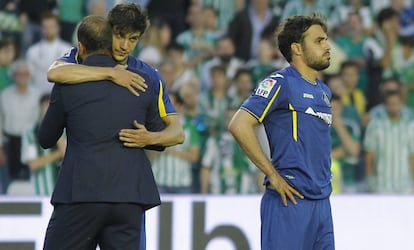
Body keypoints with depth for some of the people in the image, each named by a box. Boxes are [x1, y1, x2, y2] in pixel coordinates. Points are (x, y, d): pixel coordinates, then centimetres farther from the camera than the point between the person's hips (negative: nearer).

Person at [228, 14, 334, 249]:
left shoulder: (324, 91, 19)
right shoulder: (280, 83, -6)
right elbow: (239, 126, -16)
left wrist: (324, 180, 15)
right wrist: (273, 175, -14)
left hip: (321, 201, 8)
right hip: (291, 201, -8)